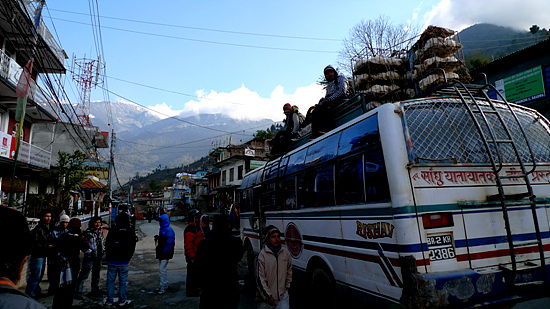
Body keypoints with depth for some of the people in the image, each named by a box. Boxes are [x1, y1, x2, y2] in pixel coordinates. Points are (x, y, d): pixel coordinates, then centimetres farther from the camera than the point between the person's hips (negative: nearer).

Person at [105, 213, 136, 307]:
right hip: (124, 262, 0)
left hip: (112, 261, 1)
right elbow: (132, 247, 2)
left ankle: (109, 301, 17)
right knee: (123, 282, 8)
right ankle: (122, 301, 15)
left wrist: (109, 258, 14)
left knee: (110, 281, 11)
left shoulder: (112, 231, -4)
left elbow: (107, 246, 2)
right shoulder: (130, 231, -3)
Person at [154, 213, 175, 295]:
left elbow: (170, 243, -20)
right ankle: (165, 285, 27)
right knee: (161, 269, 15)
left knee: (162, 269, -8)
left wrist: (164, 251, -18)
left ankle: (163, 287, 2)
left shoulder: (169, 230, -16)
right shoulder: (161, 229, 13)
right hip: (161, 253, 9)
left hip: (166, 253, -9)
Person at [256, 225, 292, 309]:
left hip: (283, 295, 3)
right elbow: (260, 278, -12)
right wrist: (268, 296, -13)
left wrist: (286, 287, 13)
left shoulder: (285, 252, 0)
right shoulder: (262, 255, -13)